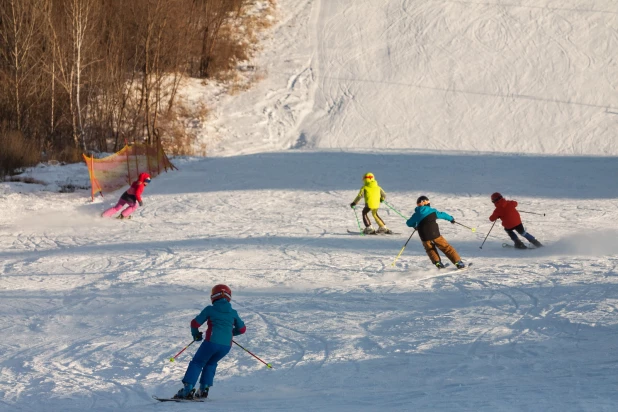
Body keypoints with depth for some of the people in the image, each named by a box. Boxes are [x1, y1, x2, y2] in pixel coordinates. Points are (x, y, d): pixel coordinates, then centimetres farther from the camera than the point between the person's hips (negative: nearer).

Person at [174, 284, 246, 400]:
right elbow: (242, 329, 17)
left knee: (196, 363, 12)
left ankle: (188, 389, -2)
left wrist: (196, 334, 24)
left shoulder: (210, 309, 3)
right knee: (211, 363, 27)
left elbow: (195, 323, 4)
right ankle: (204, 389, 16)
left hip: (211, 342, -3)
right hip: (226, 345, 4)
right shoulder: (233, 313, 11)